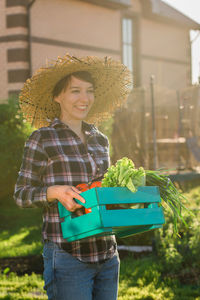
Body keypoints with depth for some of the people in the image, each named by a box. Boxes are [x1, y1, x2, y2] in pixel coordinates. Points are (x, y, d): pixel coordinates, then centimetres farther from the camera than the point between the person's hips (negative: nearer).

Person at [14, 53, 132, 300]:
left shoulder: (100, 140, 13)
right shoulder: (42, 139, -3)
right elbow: (21, 194, -3)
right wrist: (54, 192, -21)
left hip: (107, 256, 6)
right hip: (67, 258, -6)